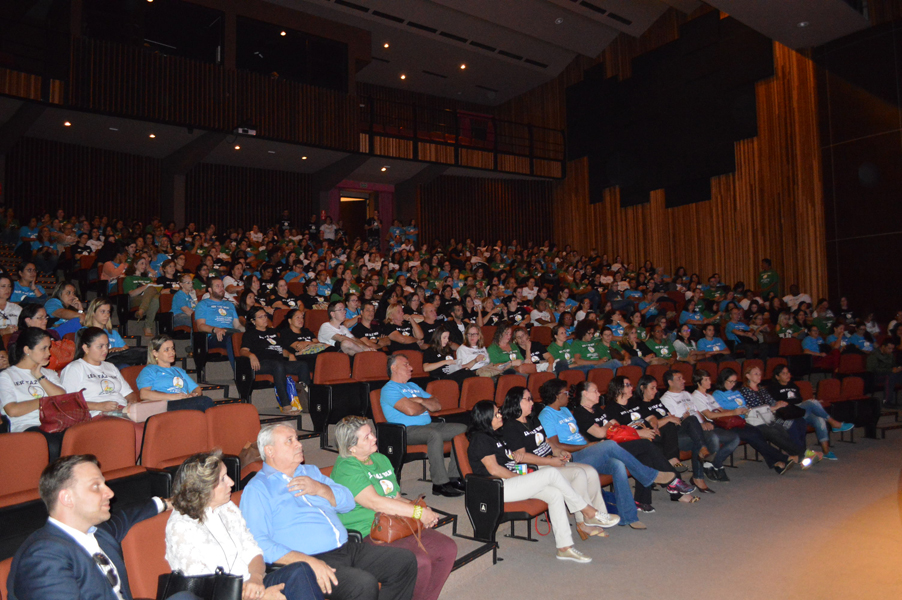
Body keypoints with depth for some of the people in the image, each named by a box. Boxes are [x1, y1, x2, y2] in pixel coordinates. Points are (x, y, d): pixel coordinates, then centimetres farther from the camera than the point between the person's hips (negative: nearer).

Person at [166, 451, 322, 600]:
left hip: (251, 587, 7)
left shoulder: (228, 509, 13)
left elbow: (252, 552, 11)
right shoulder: (179, 527, -7)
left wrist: (255, 579, -13)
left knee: (299, 571, -23)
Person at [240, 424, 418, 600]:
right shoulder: (257, 489, -2)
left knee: (405, 560, -3)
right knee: (364, 584, -30)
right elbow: (259, 544, -15)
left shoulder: (310, 471, 20)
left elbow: (348, 503, 17)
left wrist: (320, 489, -3)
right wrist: (308, 561, -24)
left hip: (346, 549, 8)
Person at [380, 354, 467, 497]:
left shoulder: (413, 386, 26)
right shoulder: (389, 389, -2)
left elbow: (437, 406, 17)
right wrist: (425, 406, 3)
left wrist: (420, 400, -2)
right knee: (435, 435, -37)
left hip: (428, 425, 9)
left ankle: (454, 477, -6)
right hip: (405, 431, -9)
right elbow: (410, 410, -18)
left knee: (462, 429, -5)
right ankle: (440, 484, -30)